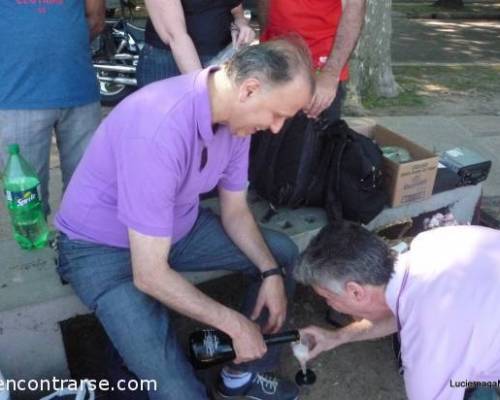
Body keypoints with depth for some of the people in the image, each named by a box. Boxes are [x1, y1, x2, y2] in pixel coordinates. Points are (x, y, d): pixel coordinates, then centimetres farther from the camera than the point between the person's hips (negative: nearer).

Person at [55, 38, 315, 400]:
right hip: (102, 248, -7)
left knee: (283, 254, 5)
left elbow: (235, 211, 3)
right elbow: (149, 275, -32)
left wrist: (271, 274, -11)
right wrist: (236, 325, -22)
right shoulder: (160, 129, -36)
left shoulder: (237, 113, -10)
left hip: (178, 227, 8)